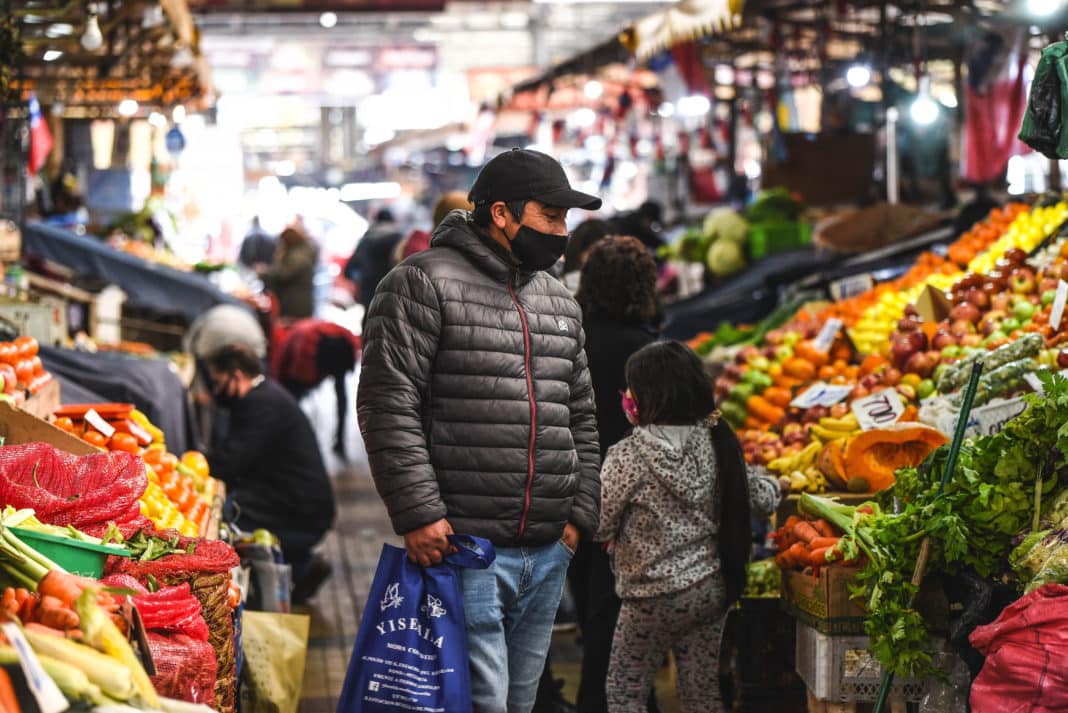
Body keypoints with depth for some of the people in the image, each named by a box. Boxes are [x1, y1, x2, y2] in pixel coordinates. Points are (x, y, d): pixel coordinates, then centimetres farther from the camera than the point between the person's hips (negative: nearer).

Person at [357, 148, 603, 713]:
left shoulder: (559, 301, 17)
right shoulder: (425, 283, -5)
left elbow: (580, 419, 22)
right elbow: (387, 405, -11)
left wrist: (580, 513, 13)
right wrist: (418, 513, -16)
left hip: (548, 555, 7)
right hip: (464, 547, -7)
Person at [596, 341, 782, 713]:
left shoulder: (629, 455, -17)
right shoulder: (717, 442, -1)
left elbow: (599, 527, -13)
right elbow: (759, 498, 11)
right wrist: (776, 486, 32)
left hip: (655, 597, -6)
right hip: (713, 588, 6)